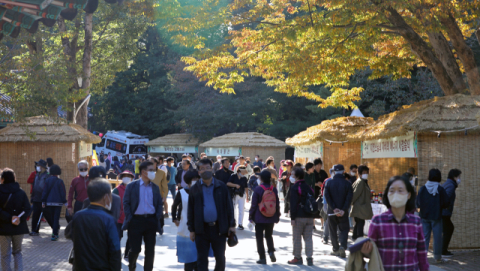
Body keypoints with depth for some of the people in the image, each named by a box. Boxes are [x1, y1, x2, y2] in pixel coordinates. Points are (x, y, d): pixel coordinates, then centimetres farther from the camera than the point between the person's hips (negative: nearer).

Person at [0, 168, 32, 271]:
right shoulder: (21, 192, 0)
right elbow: (28, 209, -6)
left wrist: (9, 218, -16)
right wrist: (20, 218, -14)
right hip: (19, 228, 3)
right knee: (17, 252, 18)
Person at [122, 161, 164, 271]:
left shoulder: (155, 187, 10)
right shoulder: (131, 186, 0)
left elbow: (160, 204, 11)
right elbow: (126, 203, 0)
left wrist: (158, 217, -1)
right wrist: (129, 218, -9)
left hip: (151, 221, 3)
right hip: (136, 220, -3)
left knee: (150, 250, 4)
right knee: (135, 249, 1)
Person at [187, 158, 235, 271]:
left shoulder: (221, 186, 1)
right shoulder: (194, 189, 2)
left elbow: (228, 206, 3)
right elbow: (191, 210, 4)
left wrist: (231, 224, -1)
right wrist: (191, 230, 2)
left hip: (219, 228, 0)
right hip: (201, 229, 0)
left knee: (220, 258, 10)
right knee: (201, 259, 6)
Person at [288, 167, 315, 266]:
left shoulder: (294, 187, -8)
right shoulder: (308, 187, 12)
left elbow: (293, 204, -13)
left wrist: (293, 218, -12)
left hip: (299, 217, -6)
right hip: (309, 216, 6)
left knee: (297, 238, 4)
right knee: (308, 238, 8)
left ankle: (297, 258, 9)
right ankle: (309, 258, 4)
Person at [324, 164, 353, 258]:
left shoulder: (329, 182, -3)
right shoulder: (347, 183, -4)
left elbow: (326, 196, -10)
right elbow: (349, 198, -11)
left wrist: (334, 208, -11)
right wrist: (343, 210, -12)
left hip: (331, 211, 1)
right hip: (343, 211, -1)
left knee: (333, 230, 12)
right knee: (344, 229, 10)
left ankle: (336, 249, 13)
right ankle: (342, 246, -11)